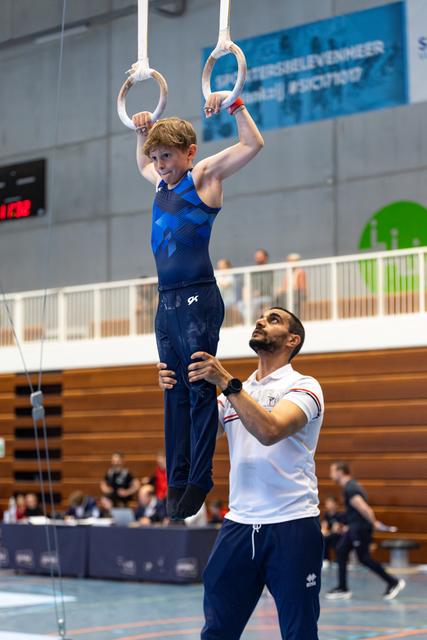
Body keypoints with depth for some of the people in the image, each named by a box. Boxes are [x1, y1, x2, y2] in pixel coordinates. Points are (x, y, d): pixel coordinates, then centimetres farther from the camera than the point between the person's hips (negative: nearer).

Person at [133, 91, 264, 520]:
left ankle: (199, 480, -6)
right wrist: (142, 130, 30)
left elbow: (253, 144, -8)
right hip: (167, 302, 7)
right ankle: (176, 480, 10)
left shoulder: (203, 176, -1)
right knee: (175, 392, 7)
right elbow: (141, 163, 41)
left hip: (197, 299, -7)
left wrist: (234, 104, -10)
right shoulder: (161, 182, 18)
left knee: (200, 389, -7)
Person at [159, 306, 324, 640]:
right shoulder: (235, 392, 15)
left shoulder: (303, 386, -4)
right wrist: (175, 392, -11)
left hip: (291, 527, -5)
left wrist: (226, 382, -25)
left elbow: (269, 430, -23)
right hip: (238, 525, 5)